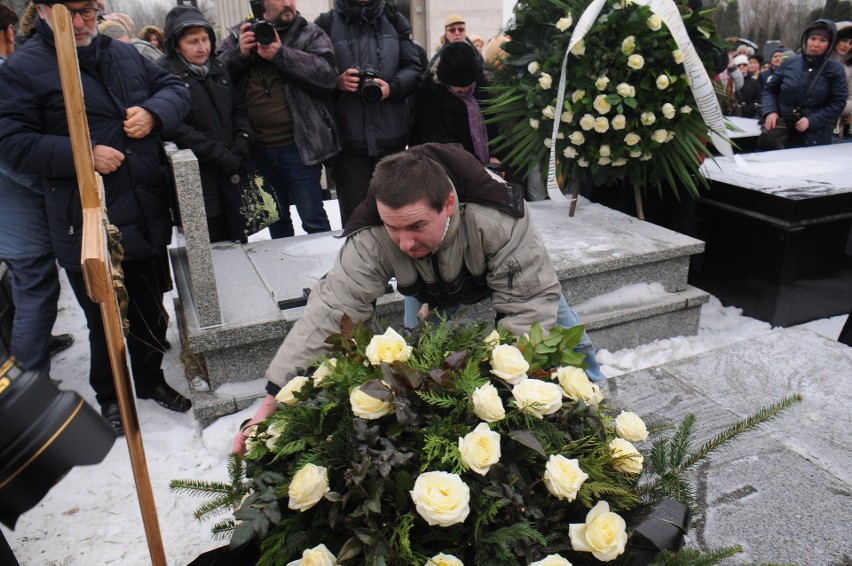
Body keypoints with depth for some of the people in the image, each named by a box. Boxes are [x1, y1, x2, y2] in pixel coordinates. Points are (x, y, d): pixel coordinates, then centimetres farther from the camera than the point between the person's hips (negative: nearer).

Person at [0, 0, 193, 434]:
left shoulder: (125, 55, 11)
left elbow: (175, 88, 15)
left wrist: (153, 112, -6)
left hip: (147, 217, 5)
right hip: (86, 229, -5)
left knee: (151, 312, 19)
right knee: (105, 322, 10)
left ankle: (151, 379, 41)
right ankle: (108, 395, 33)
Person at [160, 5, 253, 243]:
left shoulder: (218, 68, 13)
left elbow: (239, 108, 17)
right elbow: (173, 127, -17)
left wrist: (242, 140, -2)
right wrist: (218, 154, -17)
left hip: (230, 171, 6)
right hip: (195, 177, -6)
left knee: (238, 241, 11)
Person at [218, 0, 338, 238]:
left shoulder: (311, 34, 1)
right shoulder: (239, 35, 10)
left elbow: (328, 75, -15)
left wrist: (281, 54, -21)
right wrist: (239, 53, -12)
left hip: (298, 146, -3)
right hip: (257, 148, 4)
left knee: (313, 218, 3)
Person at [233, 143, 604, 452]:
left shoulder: (498, 218, -47)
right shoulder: (368, 240, -41)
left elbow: (529, 302, -39)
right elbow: (330, 312, -41)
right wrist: (273, 401, -44)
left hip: (507, 275, -1)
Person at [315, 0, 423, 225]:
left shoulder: (394, 21, 12)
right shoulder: (326, 23, 5)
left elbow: (414, 69, 6)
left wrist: (392, 87, -13)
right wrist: (336, 82, -16)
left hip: (391, 137, 2)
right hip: (347, 138, -2)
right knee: (354, 214, 4)